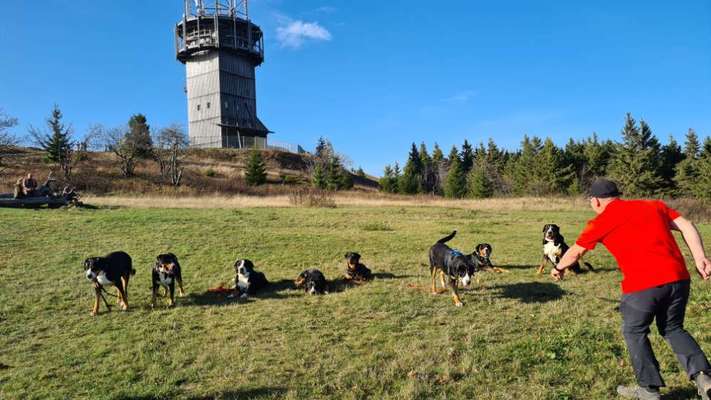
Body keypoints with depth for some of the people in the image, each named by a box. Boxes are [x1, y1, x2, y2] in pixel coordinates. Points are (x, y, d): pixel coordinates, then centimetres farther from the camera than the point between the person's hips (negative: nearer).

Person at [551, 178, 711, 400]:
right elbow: (687, 227, 8)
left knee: (634, 333, 18)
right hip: (678, 278, 5)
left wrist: (559, 268, 35)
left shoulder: (601, 221, 6)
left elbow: (575, 252, 18)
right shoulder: (654, 205, 19)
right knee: (673, 329, 26)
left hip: (642, 285, -5)